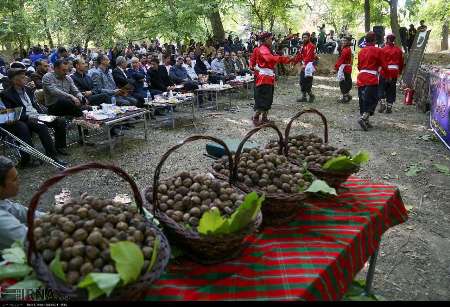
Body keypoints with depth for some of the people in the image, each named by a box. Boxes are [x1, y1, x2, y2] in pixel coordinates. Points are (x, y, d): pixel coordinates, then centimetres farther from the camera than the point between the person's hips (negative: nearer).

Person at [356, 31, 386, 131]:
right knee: (372, 99, -4)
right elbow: (382, 66, 0)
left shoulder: (361, 51, 13)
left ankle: (365, 120, 13)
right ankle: (363, 118, -21)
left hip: (361, 77, 6)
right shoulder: (378, 51, -4)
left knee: (363, 99, 10)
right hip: (372, 79, -6)